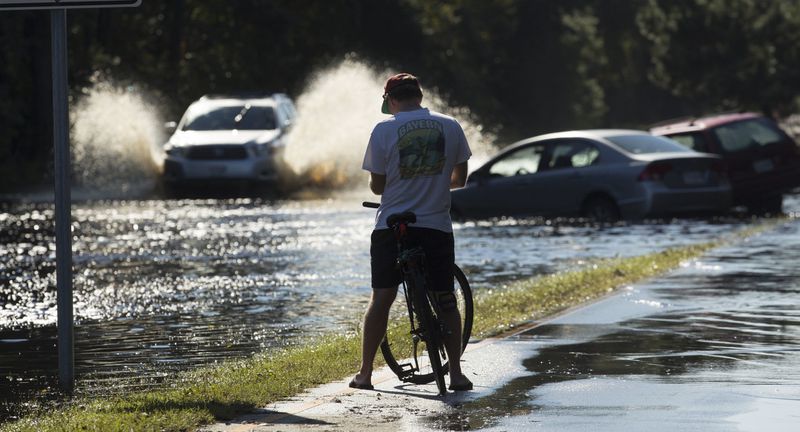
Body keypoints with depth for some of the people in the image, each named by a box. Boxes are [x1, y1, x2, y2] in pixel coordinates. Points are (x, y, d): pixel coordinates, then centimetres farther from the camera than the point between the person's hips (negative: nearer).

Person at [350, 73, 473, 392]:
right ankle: (456, 373, 6)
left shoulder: (384, 130, -5)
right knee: (445, 300, 10)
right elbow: (460, 178, 10)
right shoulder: (450, 127, 2)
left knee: (381, 299, 3)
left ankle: (365, 374, 4)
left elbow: (377, 186, -1)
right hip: (437, 226, 1)